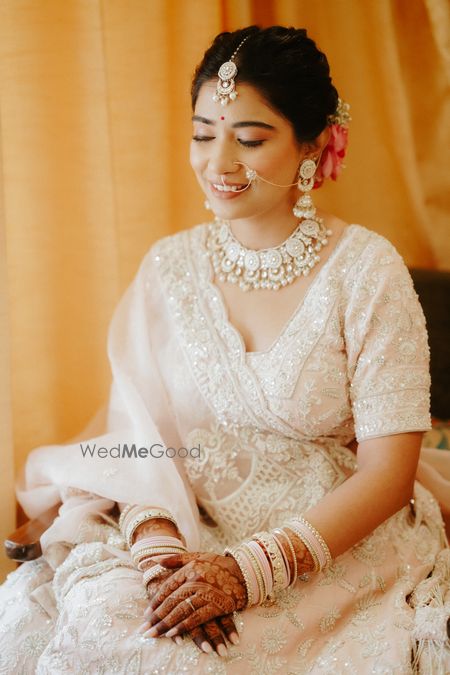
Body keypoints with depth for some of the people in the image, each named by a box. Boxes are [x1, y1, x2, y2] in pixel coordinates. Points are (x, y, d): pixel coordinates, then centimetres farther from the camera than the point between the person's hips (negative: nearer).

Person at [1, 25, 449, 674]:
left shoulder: (367, 271, -9)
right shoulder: (168, 267, 3)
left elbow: (388, 472, -11)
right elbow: (136, 427, 1)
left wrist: (248, 570, -21)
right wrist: (155, 534, -20)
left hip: (337, 546, -3)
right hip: (191, 536, 4)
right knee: (102, 615, -27)